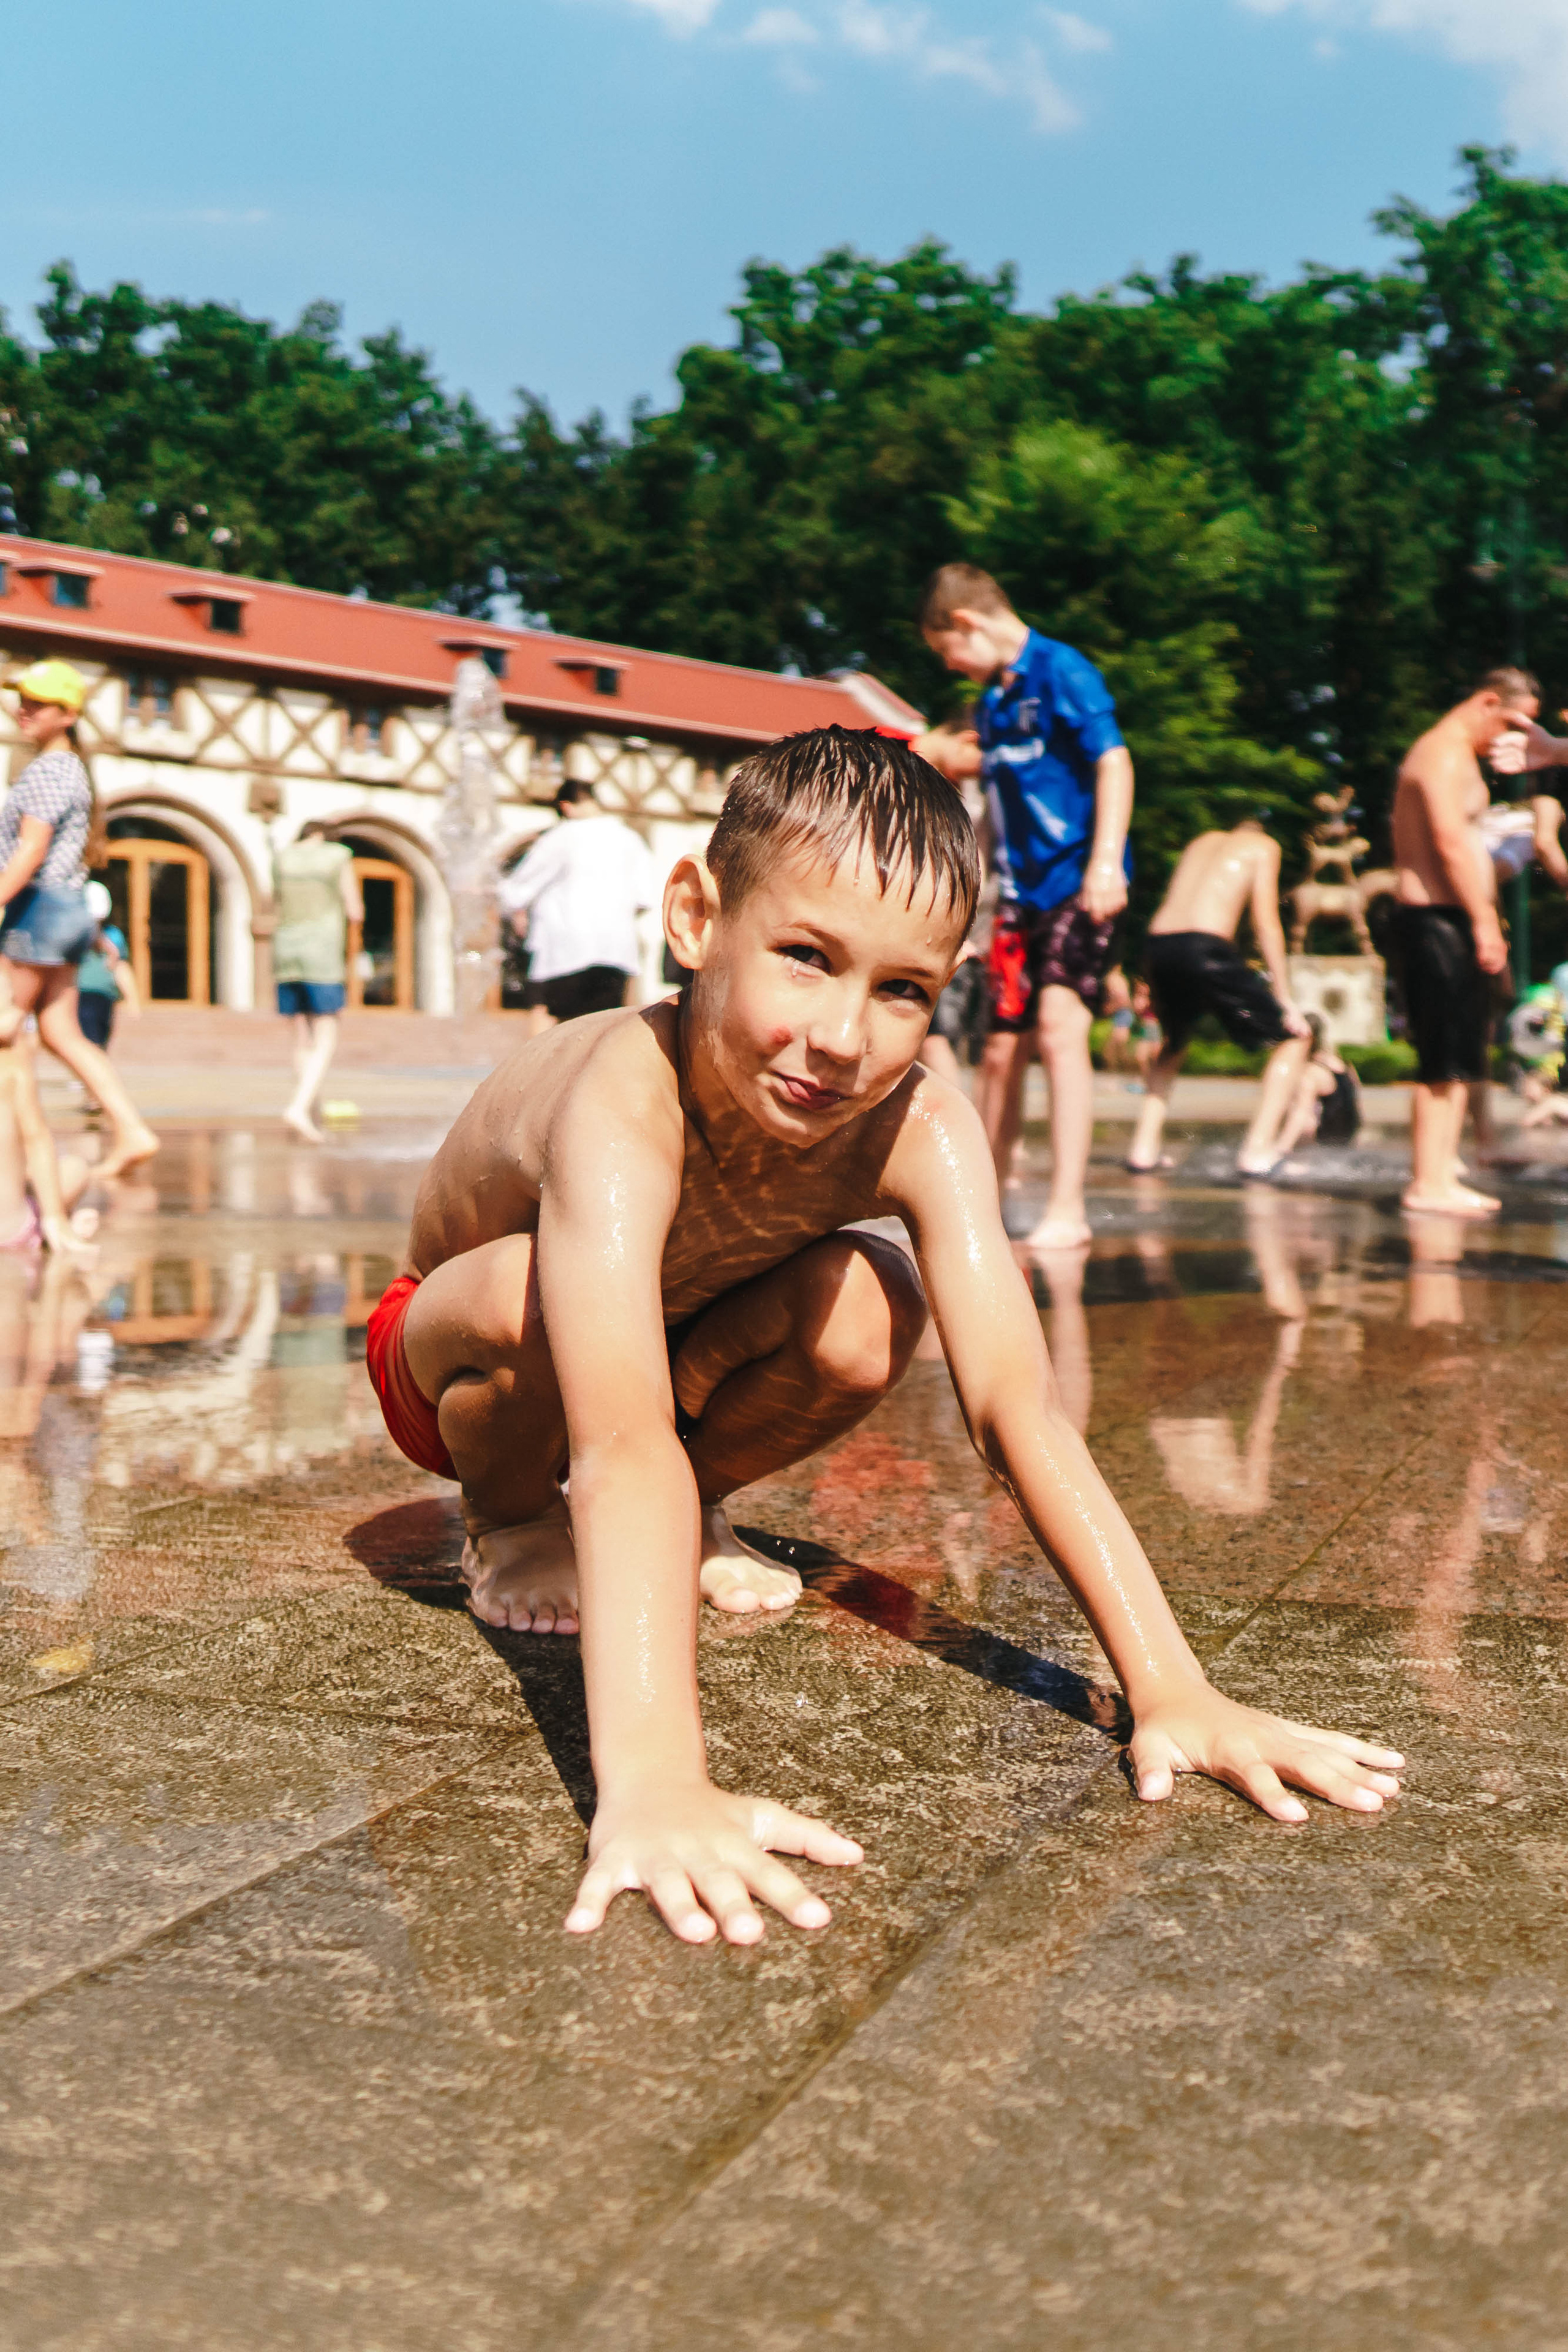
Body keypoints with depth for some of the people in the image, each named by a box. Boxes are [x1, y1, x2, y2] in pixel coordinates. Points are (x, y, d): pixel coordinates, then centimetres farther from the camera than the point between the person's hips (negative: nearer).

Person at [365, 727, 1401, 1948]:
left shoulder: (920, 1126, -29)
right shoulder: (626, 1105, -44)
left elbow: (1019, 1405, -33)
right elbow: (622, 1442, -55)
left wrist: (1172, 1692, -42)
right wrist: (652, 1784, -65)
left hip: (679, 1343, 3)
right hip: (448, 1352, -3)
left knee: (868, 1315, -26)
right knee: (534, 1286, -38)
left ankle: (683, 1515, 4)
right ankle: (514, 1529, -4)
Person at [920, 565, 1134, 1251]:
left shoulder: (1062, 671, -7)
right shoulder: (989, 699, 17)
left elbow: (1114, 762, -15)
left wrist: (1106, 861, -25)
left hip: (1078, 882, -8)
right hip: (1021, 893, 8)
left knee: (1059, 1026, -21)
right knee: (1002, 1048, 9)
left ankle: (1067, 1208, -20)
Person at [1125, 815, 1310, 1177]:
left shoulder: (1203, 841, 30)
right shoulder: (1264, 846, 15)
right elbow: (1265, 922, 5)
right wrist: (1284, 999, 5)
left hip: (1158, 944, 6)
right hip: (1206, 948, -6)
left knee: (1174, 1043, 32)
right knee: (1292, 1038, 10)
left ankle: (1144, 1147, 19)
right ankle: (1258, 1150, 0)